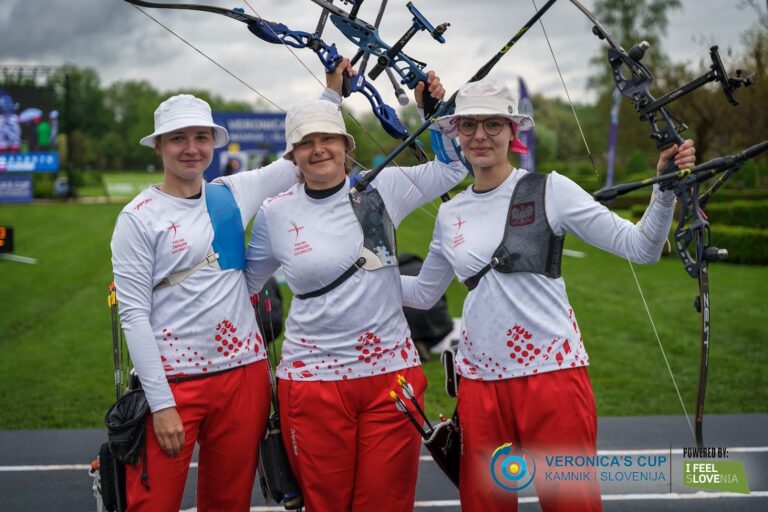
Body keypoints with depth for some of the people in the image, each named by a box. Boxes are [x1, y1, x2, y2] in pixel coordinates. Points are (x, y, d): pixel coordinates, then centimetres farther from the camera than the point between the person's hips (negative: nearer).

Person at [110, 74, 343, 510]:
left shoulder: (232, 194, 7)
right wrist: (161, 403, -13)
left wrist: (332, 90, 11)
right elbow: (134, 314, -8)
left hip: (243, 373, 4)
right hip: (173, 382, -4)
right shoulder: (139, 217, -5)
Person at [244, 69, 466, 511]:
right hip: (313, 379, 0)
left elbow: (454, 166, 9)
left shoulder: (382, 188, 1)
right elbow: (244, 283, 15)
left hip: (392, 374, 0)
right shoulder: (275, 214, 2)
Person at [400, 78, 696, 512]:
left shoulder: (550, 190, -2)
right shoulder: (451, 214, 10)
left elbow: (640, 247, -6)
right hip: (480, 379, 4)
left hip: (552, 371, -4)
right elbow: (423, 293, 24)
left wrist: (665, 190, -21)